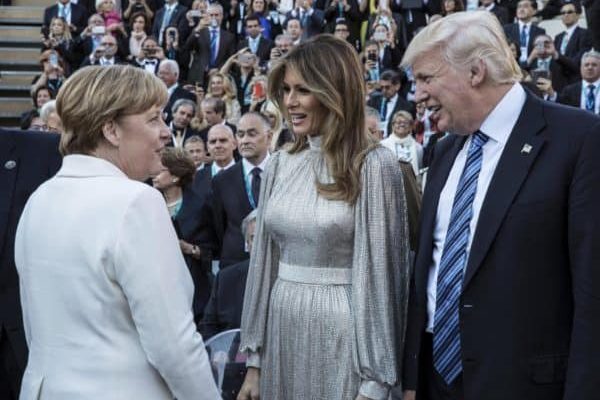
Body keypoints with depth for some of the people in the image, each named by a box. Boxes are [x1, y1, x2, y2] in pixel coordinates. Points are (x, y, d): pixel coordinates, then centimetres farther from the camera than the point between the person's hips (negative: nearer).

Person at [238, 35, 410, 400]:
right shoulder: (280, 165, 6)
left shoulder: (374, 165, -10)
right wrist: (254, 359, 8)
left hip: (340, 331, -5)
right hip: (282, 327, 5)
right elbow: (264, 262, 9)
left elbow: (378, 270, -11)